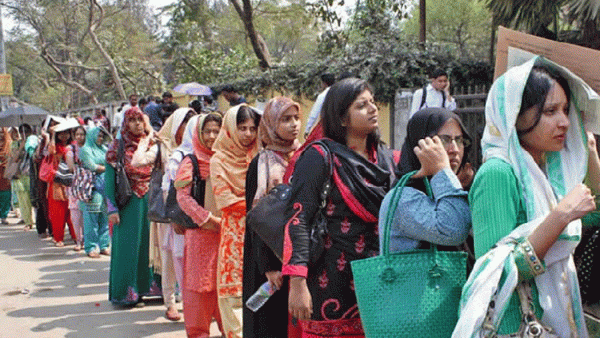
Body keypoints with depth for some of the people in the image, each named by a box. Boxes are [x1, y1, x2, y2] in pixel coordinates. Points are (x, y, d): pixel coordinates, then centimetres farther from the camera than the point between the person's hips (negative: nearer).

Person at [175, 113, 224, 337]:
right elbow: (183, 196, -9)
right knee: (200, 279, 1)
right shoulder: (191, 161, -2)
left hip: (226, 230, 4)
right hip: (200, 231, -4)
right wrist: (209, 219, -13)